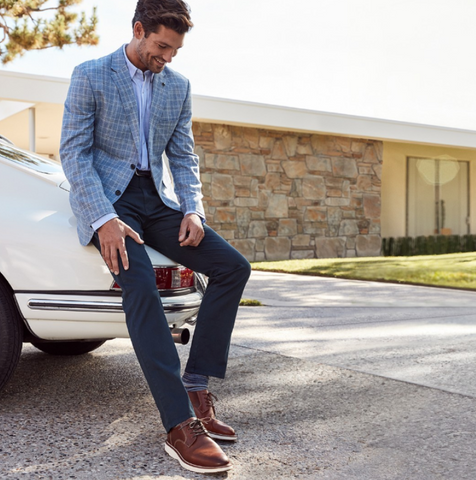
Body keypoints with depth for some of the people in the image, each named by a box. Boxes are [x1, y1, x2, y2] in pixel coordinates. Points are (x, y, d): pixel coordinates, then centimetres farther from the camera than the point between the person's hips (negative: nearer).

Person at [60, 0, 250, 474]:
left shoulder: (178, 85, 11)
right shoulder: (90, 76, -3)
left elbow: (183, 155, 13)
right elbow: (74, 152, -9)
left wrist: (192, 209, -6)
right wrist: (103, 219, -23)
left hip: (157, 198, 6)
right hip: (107, 198, -6)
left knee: (232, 266, -11)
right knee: (140, 287, -30)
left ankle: (196, 384, -8)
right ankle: (180, 426, -32)